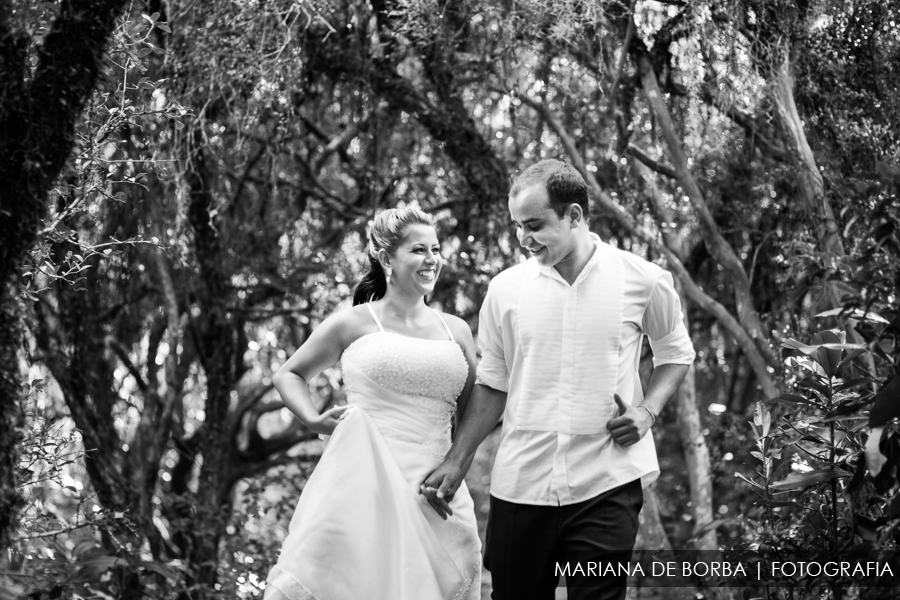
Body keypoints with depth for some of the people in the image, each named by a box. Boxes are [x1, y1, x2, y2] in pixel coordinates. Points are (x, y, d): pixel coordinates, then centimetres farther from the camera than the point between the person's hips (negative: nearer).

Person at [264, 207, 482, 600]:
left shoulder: (455, 331, 14)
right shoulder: (354, 324, 4)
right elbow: (288, 375, 15)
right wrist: (312, 420, -1)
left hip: (433, 490, 3)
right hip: (366, 485, -3)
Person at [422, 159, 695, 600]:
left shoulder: (643, 281, -2)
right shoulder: (506, 289, 3)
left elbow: (675, 352, 14)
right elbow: (492, 385, 12)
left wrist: (647, 410, -4)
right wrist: (456, 462, 3)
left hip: (606, 485, -2)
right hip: (519, 484, 2)